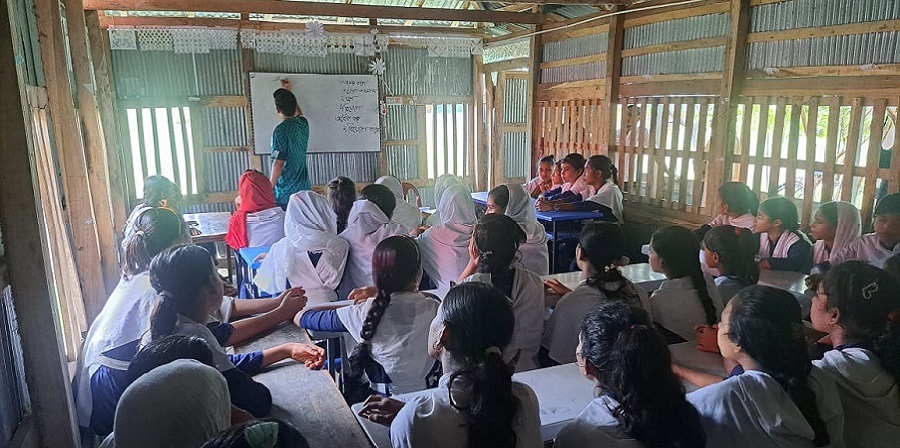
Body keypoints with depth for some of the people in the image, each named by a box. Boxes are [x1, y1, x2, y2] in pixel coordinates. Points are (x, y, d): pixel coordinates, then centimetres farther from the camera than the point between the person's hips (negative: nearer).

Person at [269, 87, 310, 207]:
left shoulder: (281, 130, -16)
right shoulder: (303, 124, 4)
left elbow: (278, 163, -18)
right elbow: (298, 113, 31)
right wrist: (289, 95, 45)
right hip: (304, 188, 7)